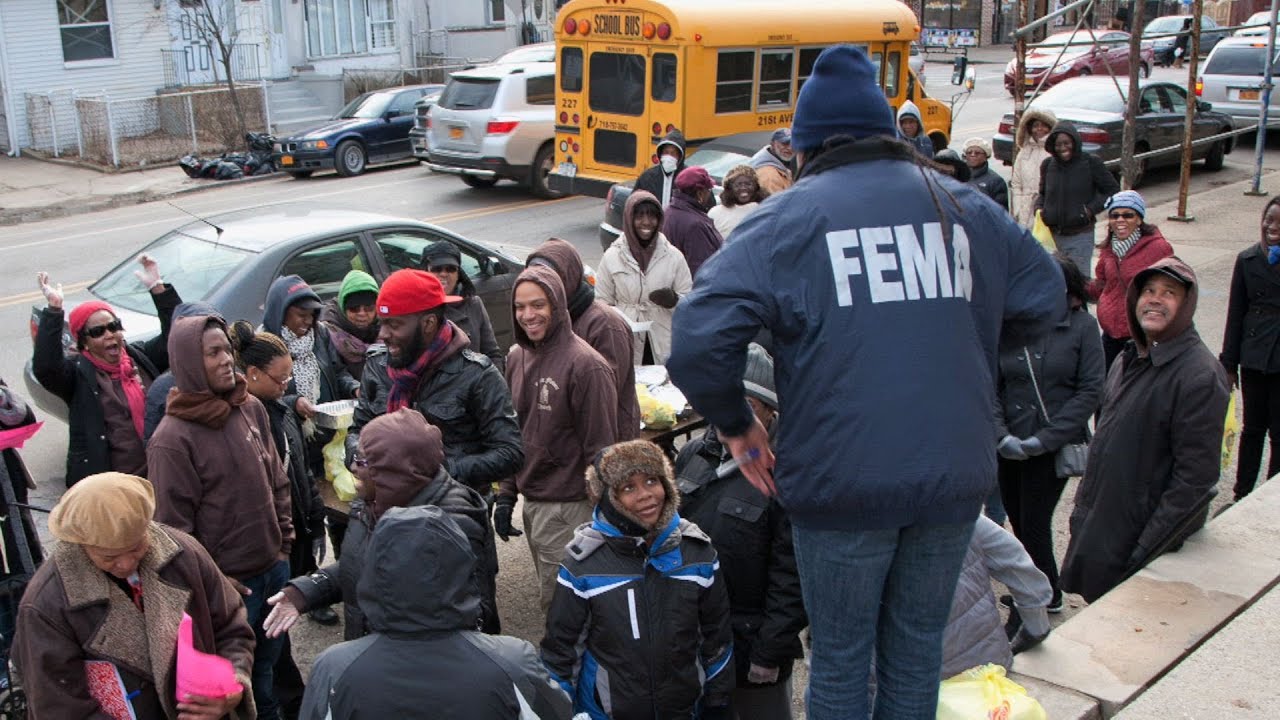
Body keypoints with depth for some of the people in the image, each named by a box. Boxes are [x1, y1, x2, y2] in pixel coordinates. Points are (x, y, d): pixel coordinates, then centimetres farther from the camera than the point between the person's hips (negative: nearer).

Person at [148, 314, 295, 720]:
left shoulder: (252, 409, 0)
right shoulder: (173, 438, -19)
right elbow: (172, 525, -16)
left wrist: (284, 542, 10)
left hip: (274, 568, 6)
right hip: (228, 583, -6)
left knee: (268, 661, 22)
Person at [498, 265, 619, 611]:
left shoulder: (585, 365, -17)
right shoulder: (517, 358, 6)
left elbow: (600, 447, -15)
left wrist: (599, 516, -14)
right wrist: (506, 495, 11)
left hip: (568, 509, -7)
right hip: (532, 503, 7)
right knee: (551, 594, 20)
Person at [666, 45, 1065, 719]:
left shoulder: (786, 219, -5)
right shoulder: (964, 206, 7)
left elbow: (699, 336, -16)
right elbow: (1045, 298, 15)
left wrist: (736, 423, 0)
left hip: (842, 481, -3)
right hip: (955, 475, 4)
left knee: (840, 661, 14)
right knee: (916, 649, 21)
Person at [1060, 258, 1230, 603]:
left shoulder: (1201, 376, -19)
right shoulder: (1129, 360, 8)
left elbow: (1195, 477, -22)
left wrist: (1147, 548, -22)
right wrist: (1083, 505, 16)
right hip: (1098, 525, 8)